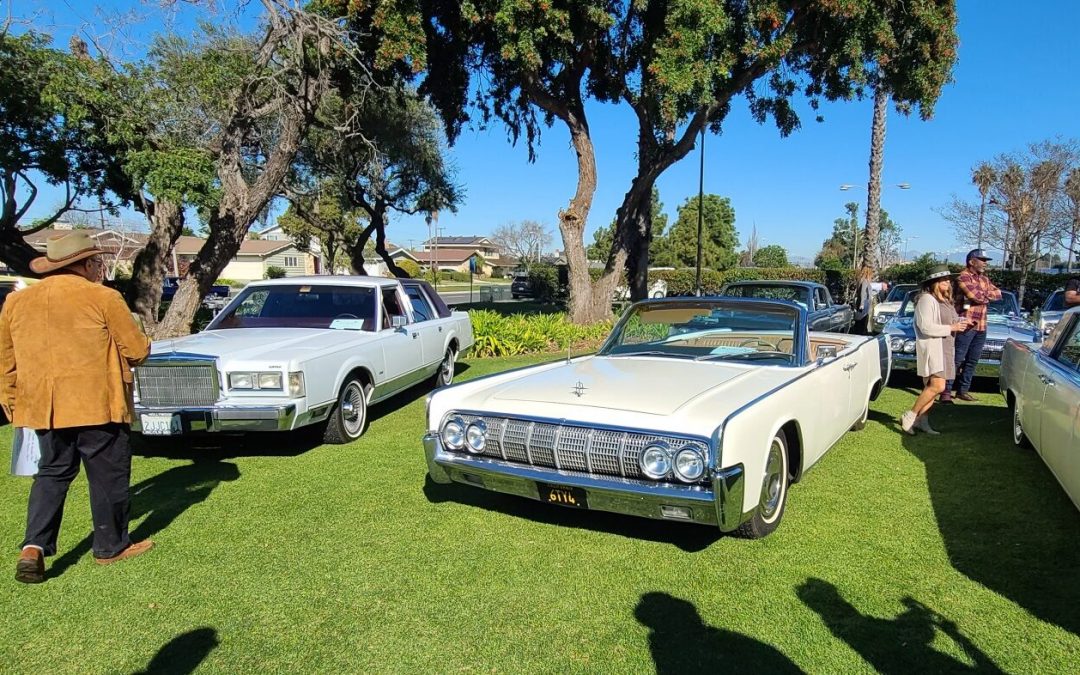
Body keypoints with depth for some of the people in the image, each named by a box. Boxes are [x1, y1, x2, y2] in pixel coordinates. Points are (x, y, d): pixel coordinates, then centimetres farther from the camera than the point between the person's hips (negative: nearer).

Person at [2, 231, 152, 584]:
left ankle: (34, 546, 7)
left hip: (42, 406, 5)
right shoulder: (103, 298, -8)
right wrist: (118, 350, 17)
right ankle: (111, 546, 19)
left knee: (52, 473, 19)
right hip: (97, 404, -5)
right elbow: (138, 350, -5)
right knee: (108, 475, 8)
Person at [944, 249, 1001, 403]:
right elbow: (976, 296, -20)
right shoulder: (964, 277, -9)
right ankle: (947, 391, -6)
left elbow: (998, 293, 6)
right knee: (957, 360, -8)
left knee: (972, 361, 11)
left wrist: (981, 295, -10)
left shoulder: (984, 278, 17)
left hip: (981, 326, 8)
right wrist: (988, 295, 0)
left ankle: (963, 390, 18)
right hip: (966, 325, -8)